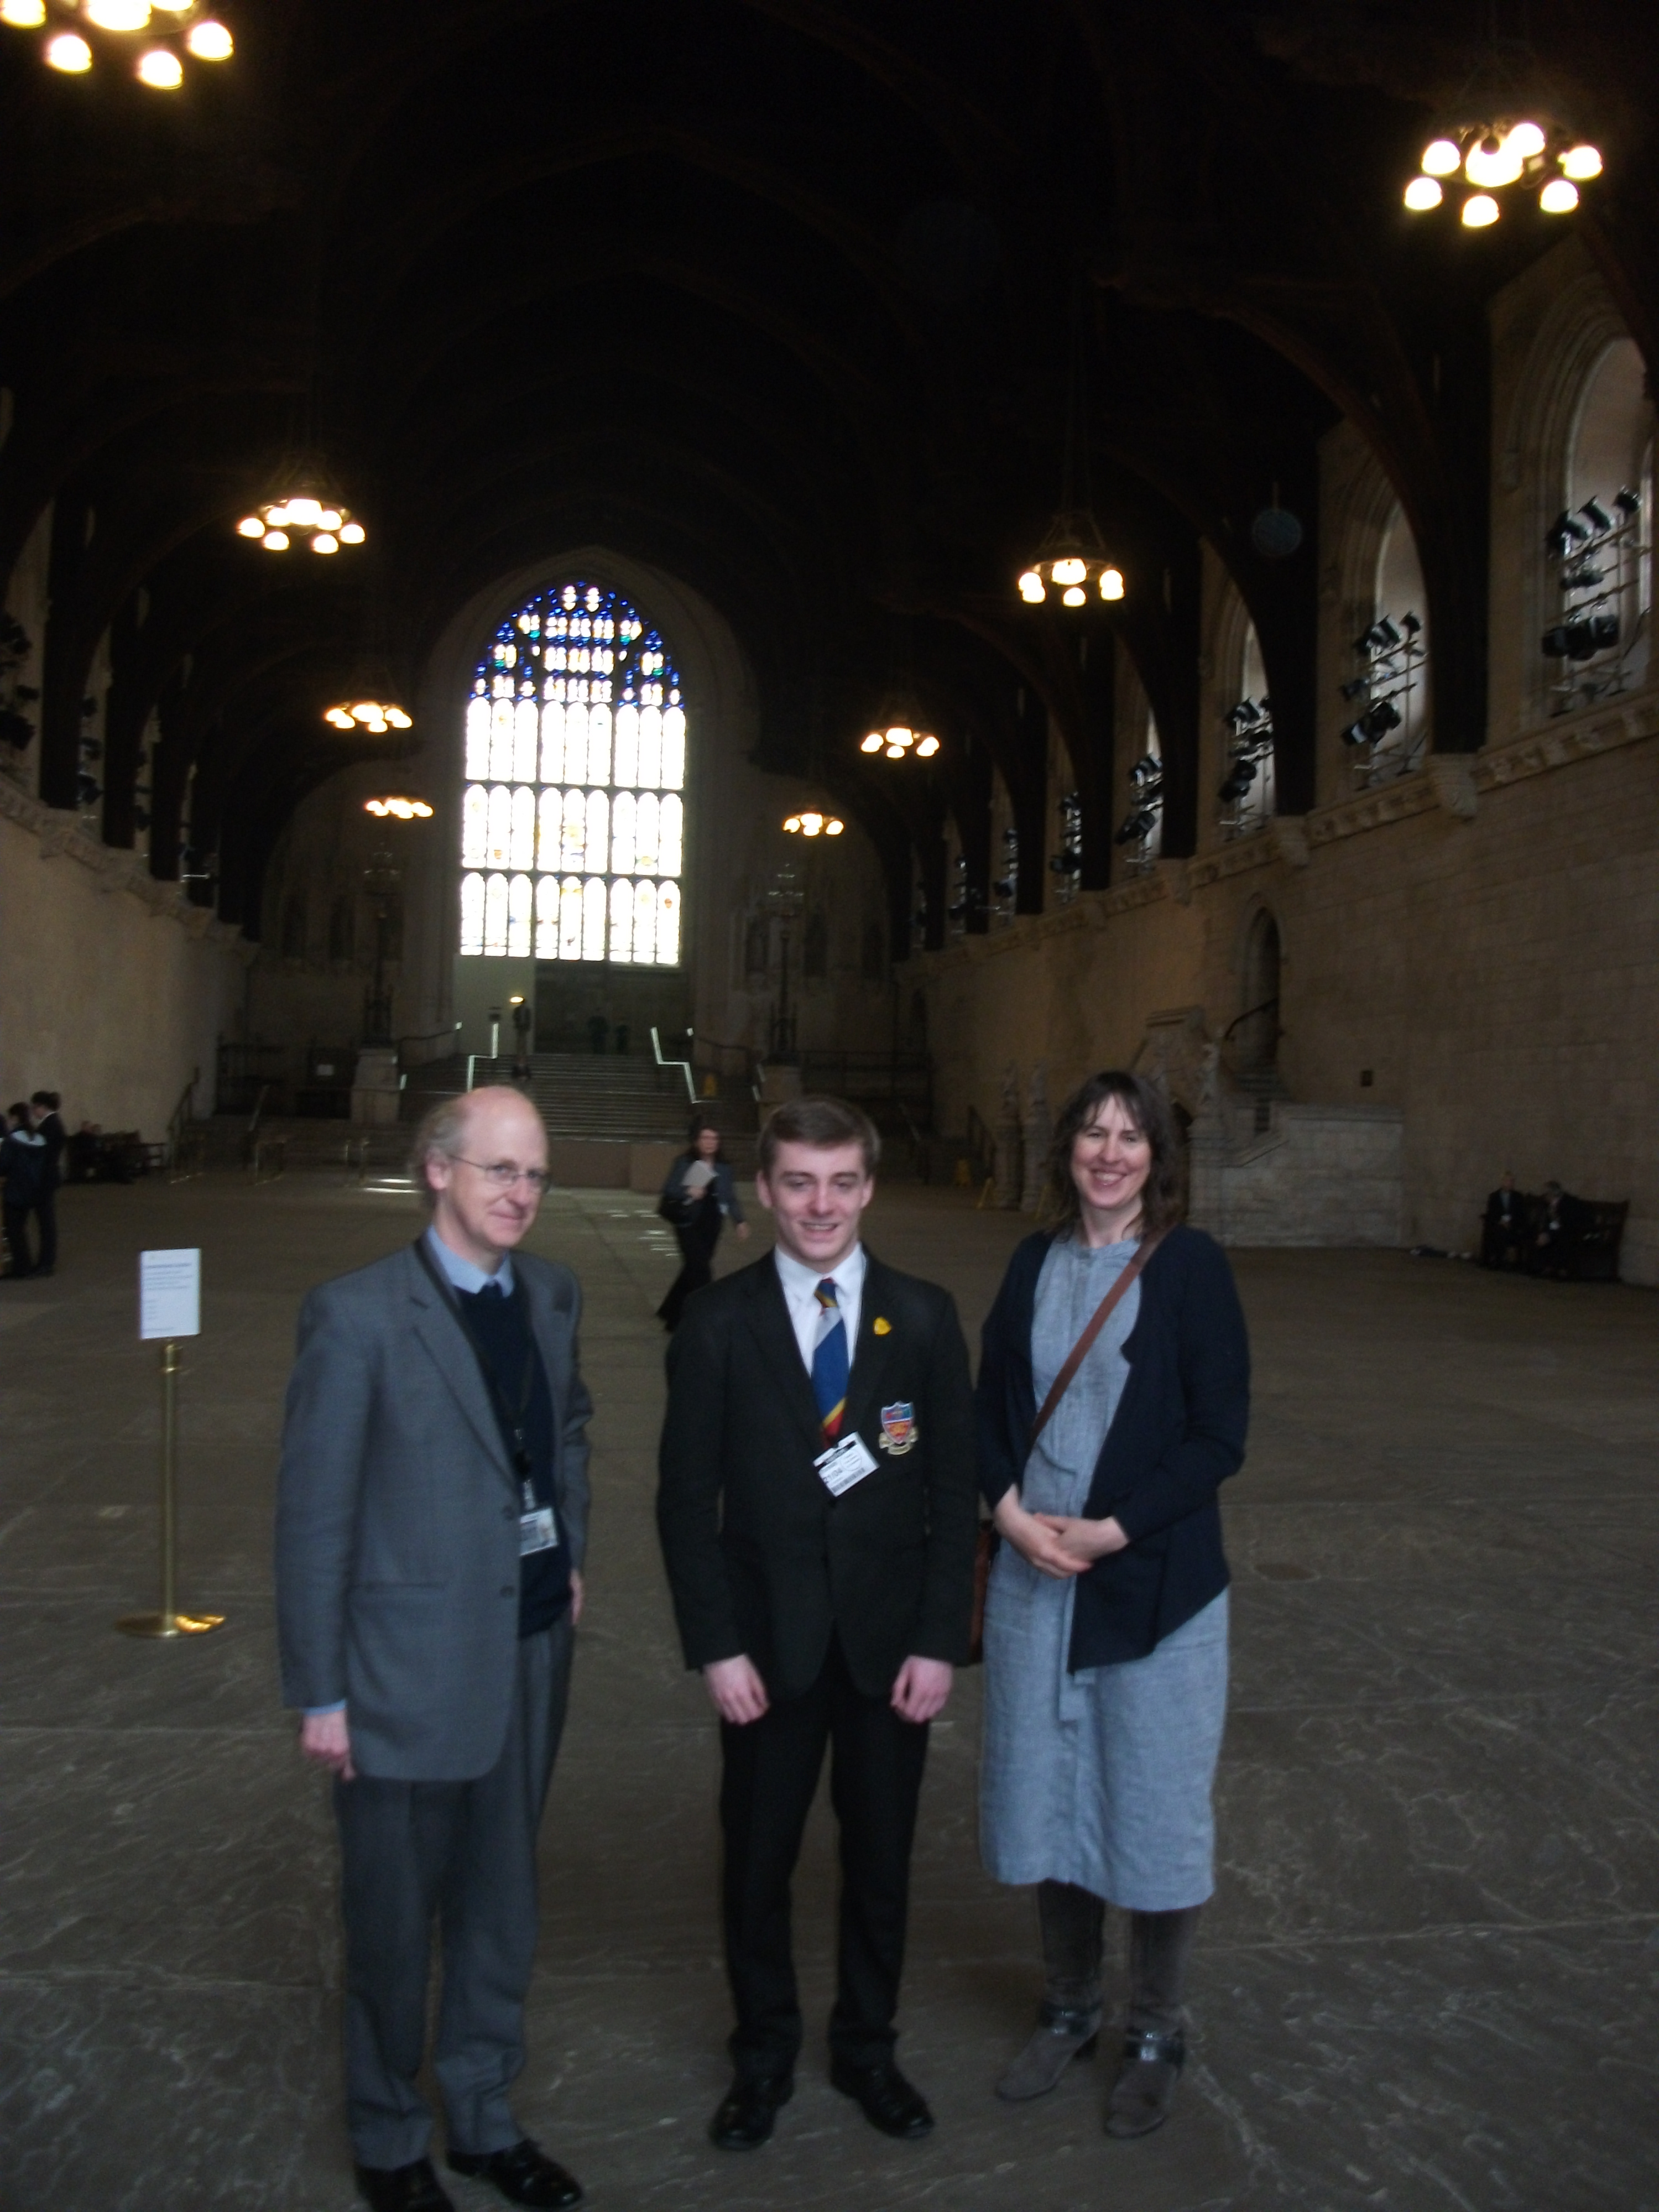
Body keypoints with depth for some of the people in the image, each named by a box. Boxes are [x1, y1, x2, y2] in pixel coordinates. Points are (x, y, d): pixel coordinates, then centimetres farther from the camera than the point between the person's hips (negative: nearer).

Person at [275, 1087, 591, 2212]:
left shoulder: (553, 1293, 2)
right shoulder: (357, 1315, -16)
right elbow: (313, 1516, -13)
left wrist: (571, 1550, 10)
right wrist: (319, 1694, -10)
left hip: (532, 1650, 5)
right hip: (409, 1666, -5)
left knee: (502, 1905, 20)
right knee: (395, 1918, 13)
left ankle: (484, 2117, 41)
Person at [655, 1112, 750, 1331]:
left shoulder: (722, 1167, 4)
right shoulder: (685, 1164, -8)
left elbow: (730, 1197, 8)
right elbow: (669, 1191, -10)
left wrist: (740, 1222, -2)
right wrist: (688, 1192, -28)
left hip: (711, 1227, 5)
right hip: (689, 1225, -5)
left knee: (693, 1270, 14)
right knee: (700, 1271, -11)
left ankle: (672, 1314, 33)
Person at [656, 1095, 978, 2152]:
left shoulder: (924, 1316, -3)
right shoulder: (718, 1323, -6)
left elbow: (954, 1487, -2)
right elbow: (688, 1498, -4)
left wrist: (941, 1641, -6)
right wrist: (717, 1647, -8)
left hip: (892, 1639, 1)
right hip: (768, 1640, -1)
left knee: (881, 1858, 15)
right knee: (758, 1860, 13)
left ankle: (868, 2047, 38)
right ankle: (764, 2056, 36)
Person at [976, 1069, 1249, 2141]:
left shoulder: (1191, 1267, -9)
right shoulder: (1035, 1263, 5)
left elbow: (1219, 1434, -10)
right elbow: (992, 1407, 8)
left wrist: (1114, 1529, -16)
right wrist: (1014, 1510, -8)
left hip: (1153, 1578, -4)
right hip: (1035, 1570, 4)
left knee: (1154, 1806, 8)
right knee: (1047, 1794, 14)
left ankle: (1156, 2037, 29)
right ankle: (1069, 2010, 35)